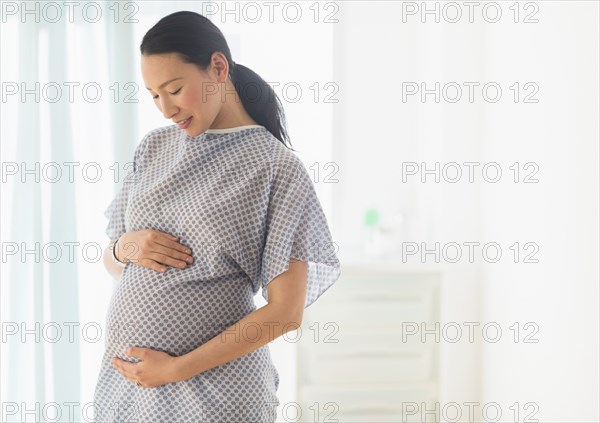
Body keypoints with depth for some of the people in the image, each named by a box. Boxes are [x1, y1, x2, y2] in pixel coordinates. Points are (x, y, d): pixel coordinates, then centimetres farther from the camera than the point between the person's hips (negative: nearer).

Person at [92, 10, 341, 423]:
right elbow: (111, 261, 15)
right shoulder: (154, 148, 6)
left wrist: (177, 369, -15)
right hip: (123, 373, 5)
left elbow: (285, 312, -13)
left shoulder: (277, 167, -10)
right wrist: (124, 247, -8)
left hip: (213, 387, -5)